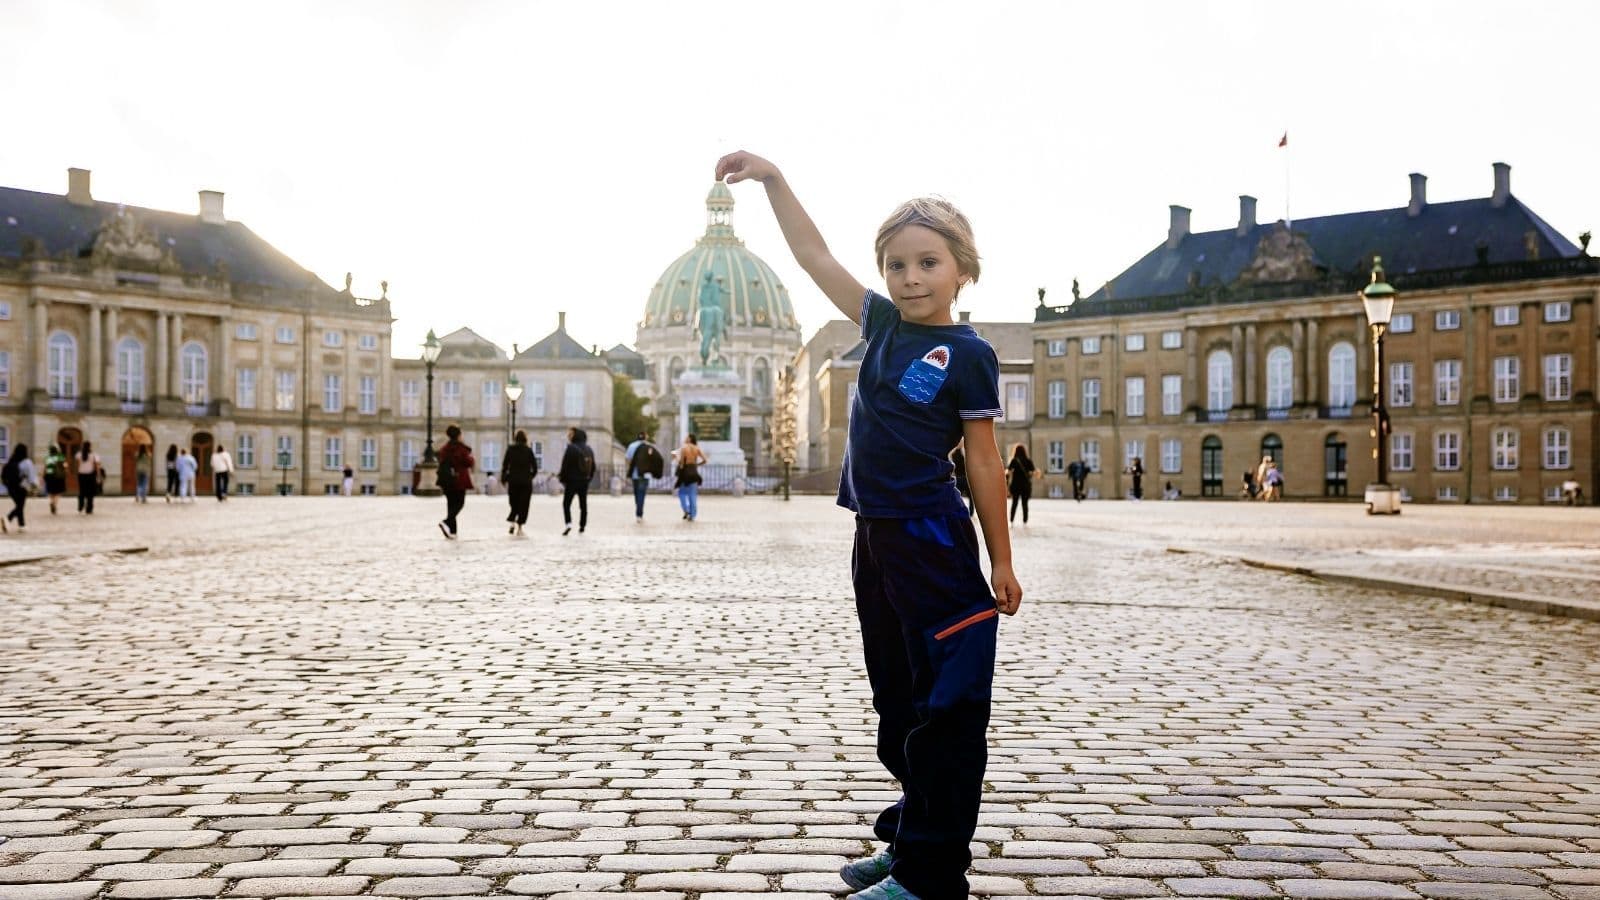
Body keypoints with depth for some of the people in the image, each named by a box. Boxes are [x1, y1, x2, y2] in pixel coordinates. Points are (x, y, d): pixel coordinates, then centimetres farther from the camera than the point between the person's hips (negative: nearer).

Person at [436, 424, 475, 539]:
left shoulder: (444, 448, 7)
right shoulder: (461, 448, -11)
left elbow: (441, 462, 12)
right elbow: (468, 462, -10)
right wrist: (472, 460, 12)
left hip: (446, 480, 6)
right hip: (459, 480, -6)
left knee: (451, 504, 11)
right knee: (459, 503, 0)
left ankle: (452, 531, 9)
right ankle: (447, 522, -23)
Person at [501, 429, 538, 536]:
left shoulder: (510, 449, -2)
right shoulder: (529, 450, -3)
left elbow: (505, 465, -3)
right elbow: (535, 467, -2)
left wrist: (503, 479, 8)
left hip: (513, 481, 1)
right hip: (526, 482, -1)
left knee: (514, 504, 13)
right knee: (523, 504, 4)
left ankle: (512, 522, -7)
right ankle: (519, 527, 1)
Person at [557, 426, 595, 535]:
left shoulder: (571, 448, -13)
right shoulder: (589, 450, 7)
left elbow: (565, 465, -14)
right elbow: (593, 466, 12)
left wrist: (562, 479, -6)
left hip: (572, 481, -6)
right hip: (585, 481, 6)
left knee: (566, 503, 0)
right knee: (583, 504, 13)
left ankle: (568, 523, -16)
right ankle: (582, 526, 14)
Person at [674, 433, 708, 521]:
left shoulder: (683, 448, -8)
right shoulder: (697, 448, 5)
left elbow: (681, 461, -14)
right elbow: (704, 460, 0)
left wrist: (675, 457, 6)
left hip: (685, 472, -4)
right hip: (694, 472, 4)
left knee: (682, 492, 9)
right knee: (693, 494, 8)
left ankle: (686, 511, -5)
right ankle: (692, 515, 8)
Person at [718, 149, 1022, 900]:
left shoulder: (968, 355, -7)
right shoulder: (883, 325, 9)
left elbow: (983, 461, -6)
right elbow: (815, 256, 14)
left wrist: (1001, 562, -5)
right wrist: (772, 177, 10)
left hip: (934, 543, -7)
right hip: (875, 538, 7)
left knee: (946, 708, -1)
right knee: (896, 703, 17)